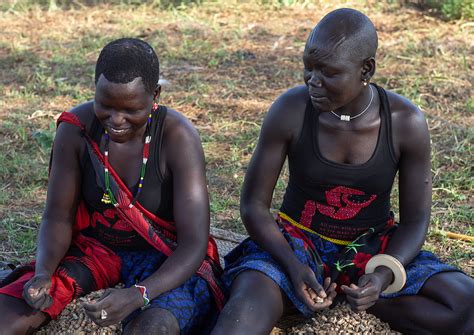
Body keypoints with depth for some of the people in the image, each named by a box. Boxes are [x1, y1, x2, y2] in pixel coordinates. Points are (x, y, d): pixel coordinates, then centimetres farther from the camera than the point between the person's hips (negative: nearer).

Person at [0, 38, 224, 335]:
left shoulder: (177, 137, -24)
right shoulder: (76, 129, -14)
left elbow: (194, 243, -24)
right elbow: (58, 217, -4)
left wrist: (138, 295, -39)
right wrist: (43, 274, -24)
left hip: (169, 257, -3)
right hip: (94, 245, 3)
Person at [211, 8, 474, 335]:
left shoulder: (406, 122, -15)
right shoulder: (290, 110, -17)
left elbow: (415, 220, -5)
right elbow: (253, 205, -9)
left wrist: (382, 276, -25)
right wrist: (293, 267, -25)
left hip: (374, 248, 4)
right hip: (297, 243, -4)